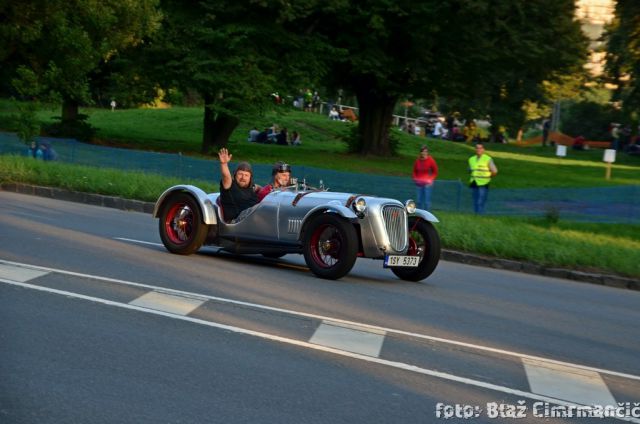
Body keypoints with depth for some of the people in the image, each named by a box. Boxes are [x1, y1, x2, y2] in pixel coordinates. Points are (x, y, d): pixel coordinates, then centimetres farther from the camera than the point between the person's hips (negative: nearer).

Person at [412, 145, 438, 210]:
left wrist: (431, 179, -8)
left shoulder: (431, 160, -6)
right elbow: (414, 171, 17)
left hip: (427, 183, -4)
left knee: (427, 201, -5)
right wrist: (415, 178, 2)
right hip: (419, 184, 4)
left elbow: (435, 172, 3)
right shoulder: (417, 160, 3)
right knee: (419, 201, 7)